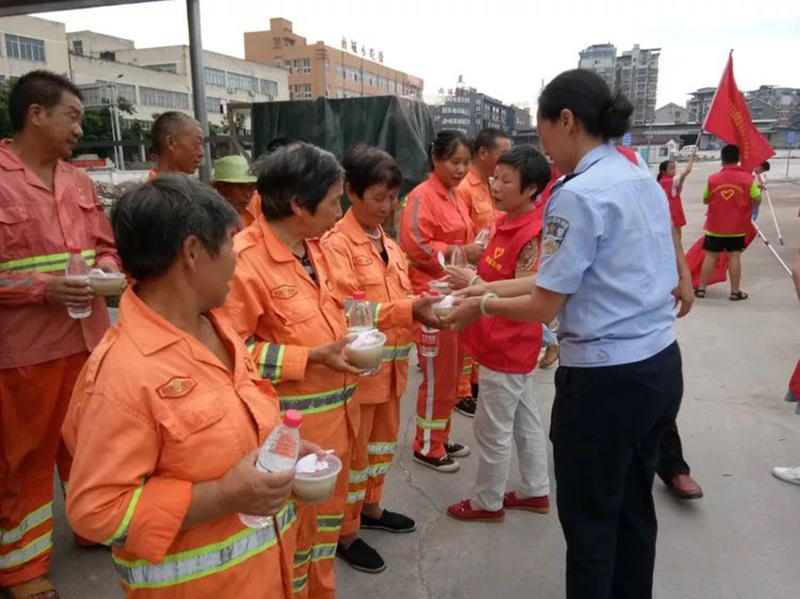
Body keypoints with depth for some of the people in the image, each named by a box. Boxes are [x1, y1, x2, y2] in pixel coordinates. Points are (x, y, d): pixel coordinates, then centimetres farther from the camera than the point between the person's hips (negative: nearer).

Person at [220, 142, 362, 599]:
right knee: (292, 529, 13)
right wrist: (312, 358, -23)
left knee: (327, 518, 25)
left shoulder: (313, 246, 5)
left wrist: (349, 338, 1)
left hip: (334, 411, 8)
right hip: (289, 422, -8)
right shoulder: (245, 258, -21)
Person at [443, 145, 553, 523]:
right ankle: (536, 491, 38)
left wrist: (472, 285, -27)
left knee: (492, 429, 6)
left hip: (507, 347, -10)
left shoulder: (533, 234, -23)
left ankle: (488, 502, 26)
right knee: (525, 420, 21)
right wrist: (470, 281, 3)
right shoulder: (507, 223, 6)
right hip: (509, 345, 10)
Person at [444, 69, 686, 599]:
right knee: (632, 508, 23)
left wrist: (483, 306, 4)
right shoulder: (644, 181, 8)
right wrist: (490, 286, 12)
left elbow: (545, 307, -14)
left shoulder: (578, 194, -18)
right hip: (660, 367, 9)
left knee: (589, 519, 12)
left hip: (605, 379, -9)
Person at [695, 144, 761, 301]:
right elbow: (757, 200, -4)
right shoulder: (748, 178, -9)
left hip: (715, 226, 0)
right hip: (737, 227, 0)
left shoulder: (712, 178, -7)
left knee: (710, 256, 7)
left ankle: (701, 288, 10)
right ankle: (735, 291, 8)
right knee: (734, 257, 4)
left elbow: (705, 200, 5)